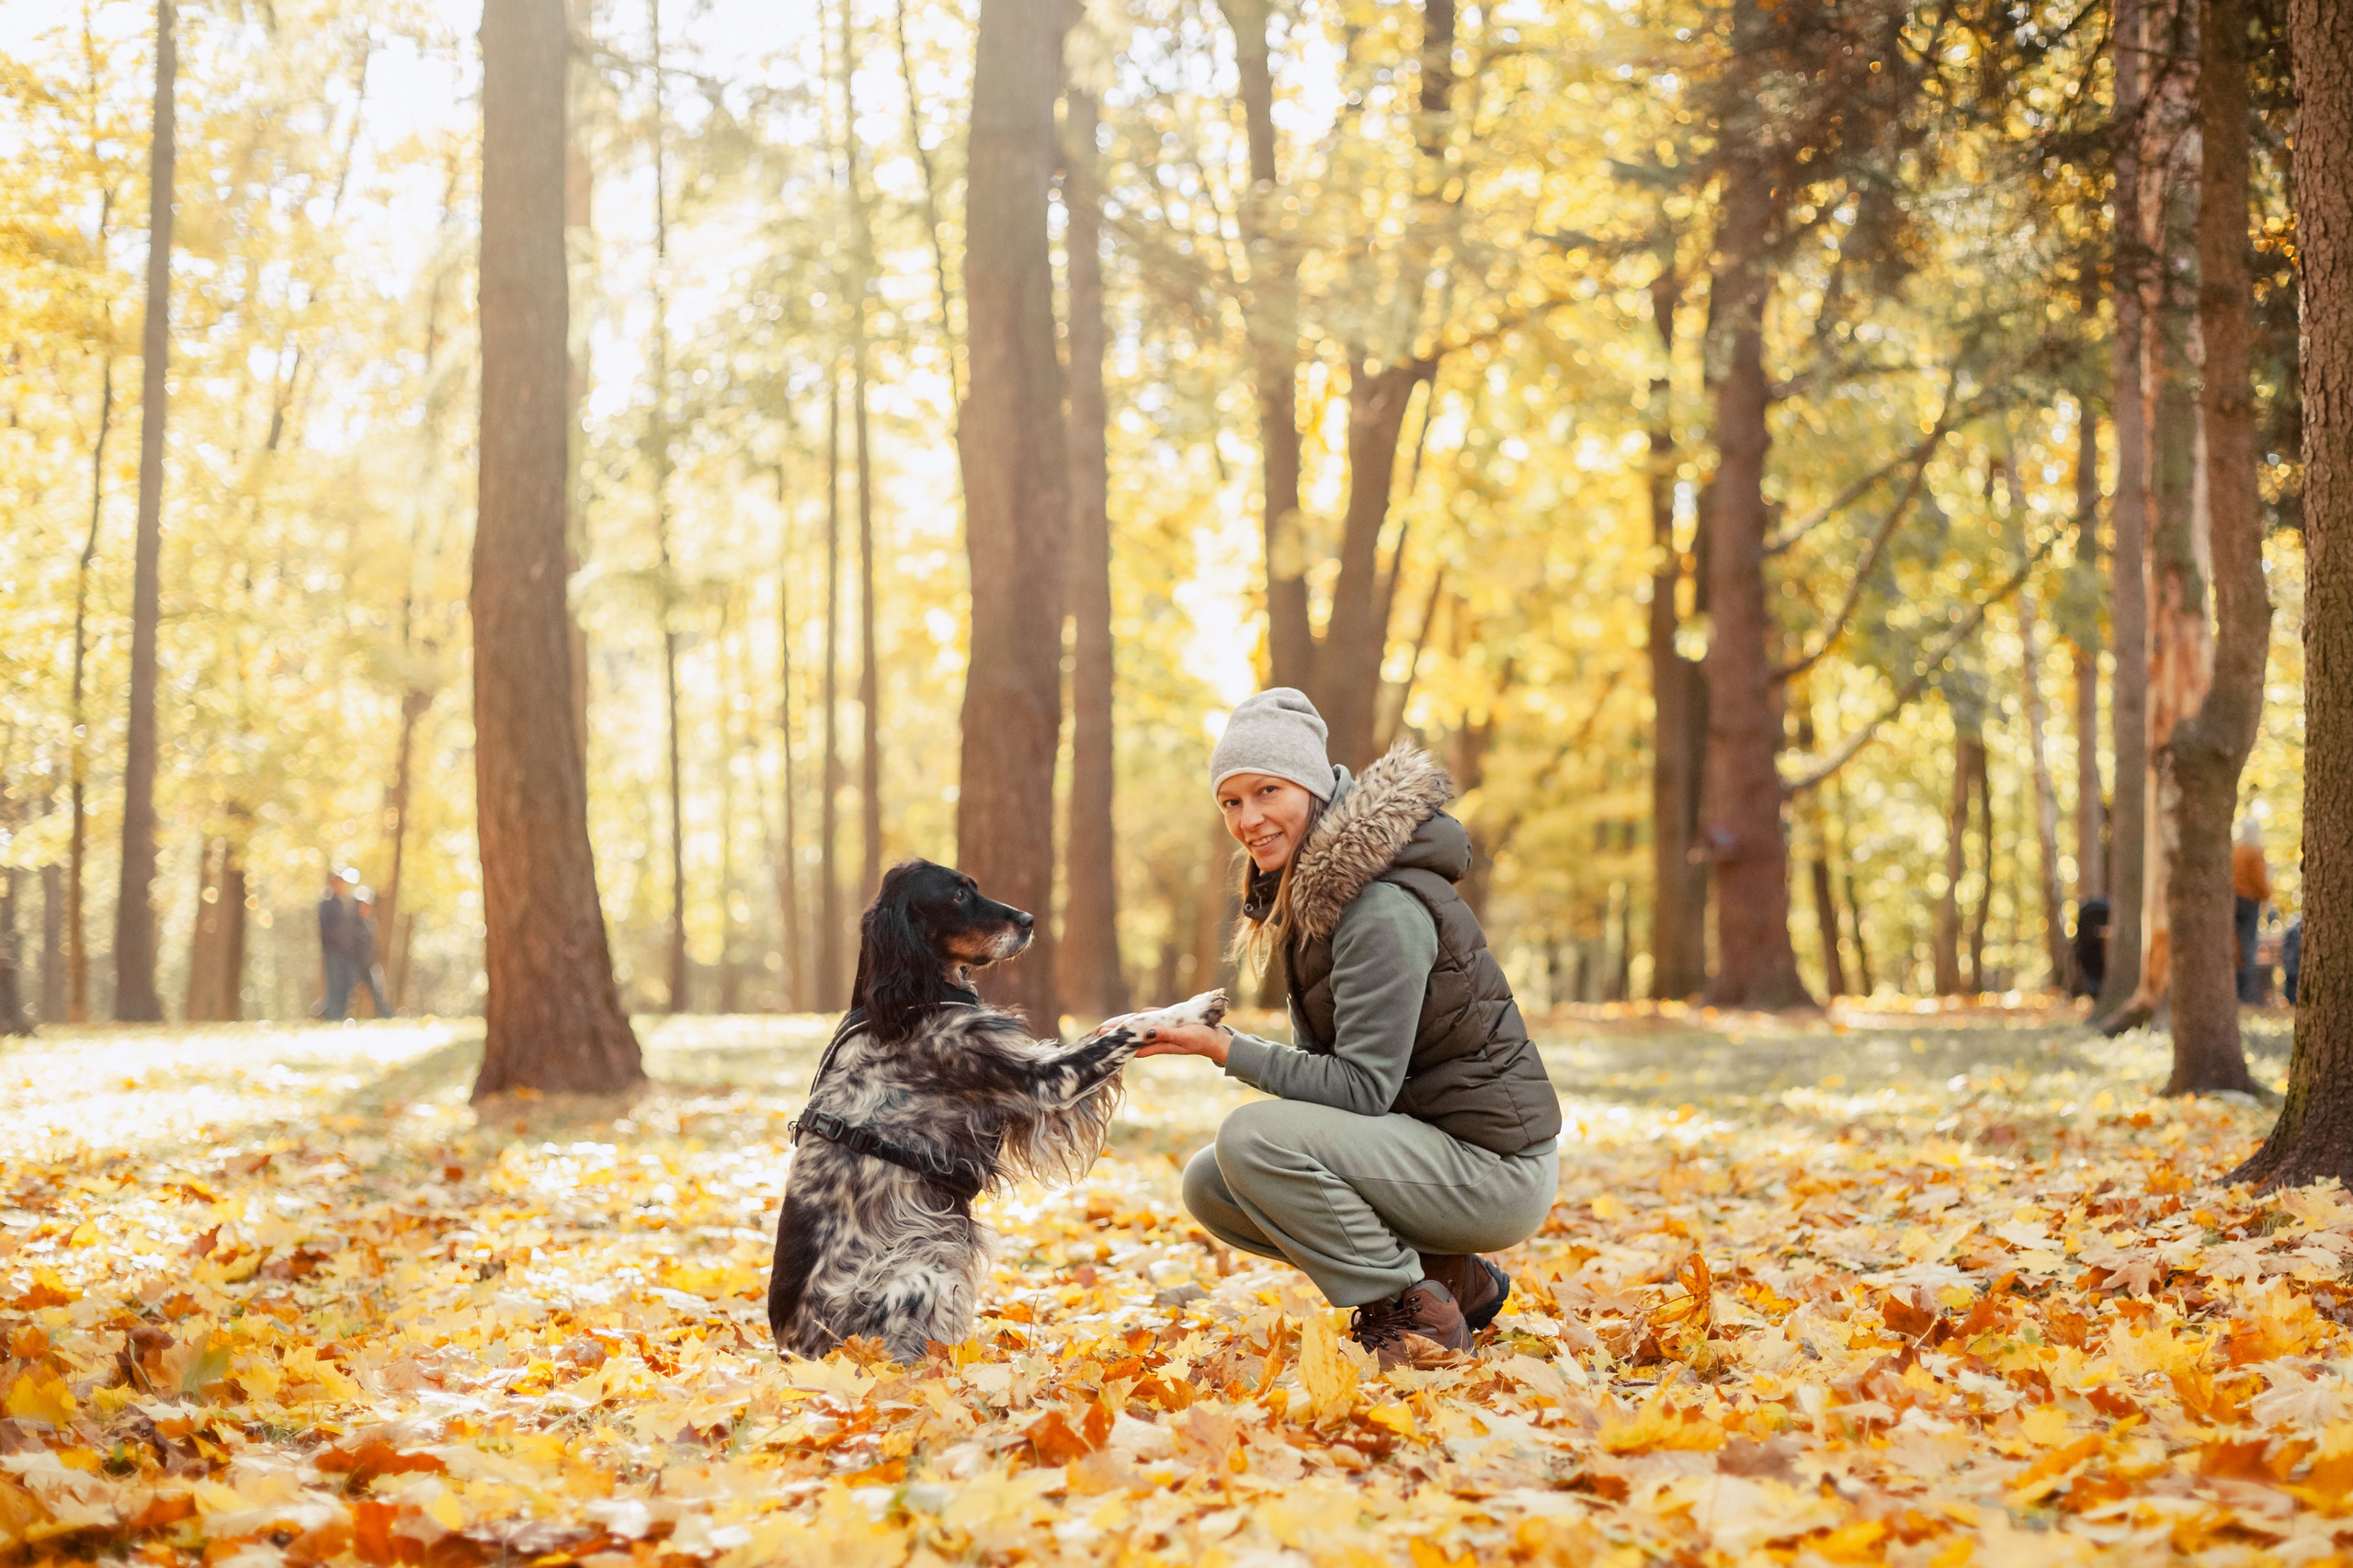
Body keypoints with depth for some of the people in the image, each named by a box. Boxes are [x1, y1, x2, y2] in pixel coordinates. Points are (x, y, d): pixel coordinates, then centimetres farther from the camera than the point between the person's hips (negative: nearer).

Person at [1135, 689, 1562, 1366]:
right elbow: (1324, 1061, 9)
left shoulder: (1384, 910, -22)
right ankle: (1448, 1277, 9)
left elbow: (1363, 1088, -23)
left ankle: (1414, 1310, -9)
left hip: (1493, 1168, -10)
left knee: (1252, 1137, -24)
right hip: (1422, 1141, 10)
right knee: (1210, 1184, 7)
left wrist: (1227, 1050, -23)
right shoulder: (1304, 892, 8)